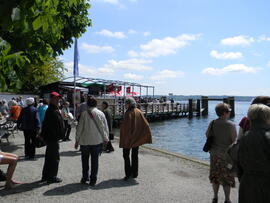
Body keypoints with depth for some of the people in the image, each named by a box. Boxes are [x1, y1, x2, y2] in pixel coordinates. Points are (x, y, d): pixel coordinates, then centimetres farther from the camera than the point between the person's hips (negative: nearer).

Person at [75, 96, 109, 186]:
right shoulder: (101, 113, -4)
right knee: (95, 160, 9)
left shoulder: (84, 113, -8)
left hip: (85, 141, 0)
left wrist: (77, 140, 4)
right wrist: (106, 139, 12)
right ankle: (93, 180, 13)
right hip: (97, 141, 1)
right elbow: (105, 127, -1)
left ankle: (85, 178, 26)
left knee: (85, 160, 17)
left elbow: (79, 127, -5)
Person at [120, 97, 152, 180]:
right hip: (137, 138, 6)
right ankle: (134, 174, 23)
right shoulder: (139, 112, -1)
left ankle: (128, 174, 5)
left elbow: (125, 127, -19)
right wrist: (147, 137, 5)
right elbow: (146, 124, -2)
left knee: (126, 155, 8)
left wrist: (123, 138, -9)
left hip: (128, 138, -6)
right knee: (135, 155, 16)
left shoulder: (128, 113, -18)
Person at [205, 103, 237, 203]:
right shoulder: (231, 125, -17)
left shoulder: (213, 123, -4)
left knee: (215, 176, 17)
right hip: (226, 155, -4)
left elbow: (207, 135, 7)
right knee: (227, 178, 10)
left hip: (214, 154, 4)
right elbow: (235, 141, -14)